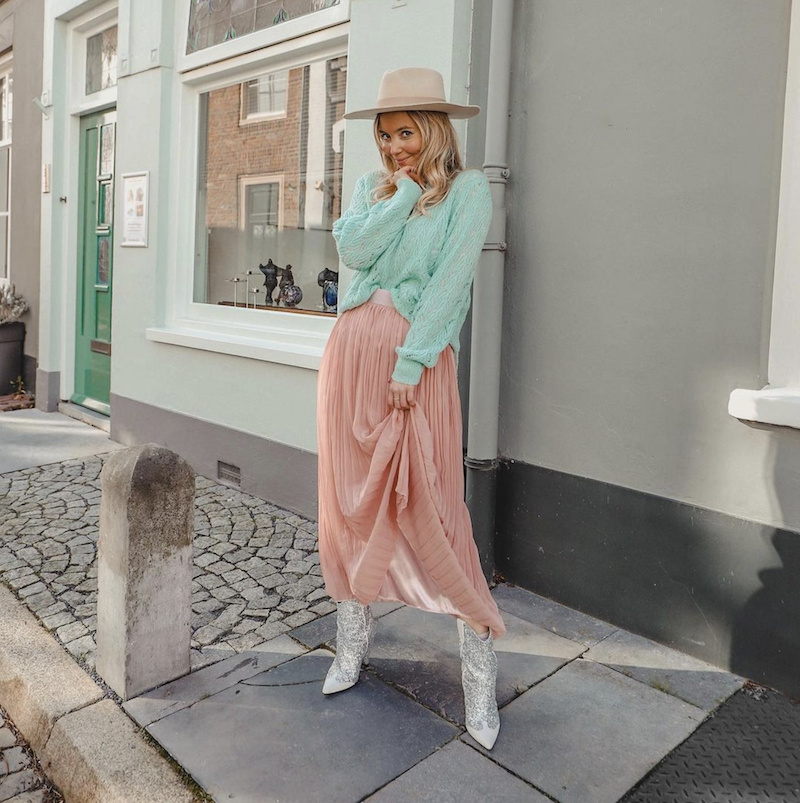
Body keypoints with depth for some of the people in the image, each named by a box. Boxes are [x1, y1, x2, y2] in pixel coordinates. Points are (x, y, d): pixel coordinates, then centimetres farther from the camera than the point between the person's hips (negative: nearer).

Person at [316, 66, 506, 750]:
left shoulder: (467, 189, 2)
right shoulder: (374, 186, 17)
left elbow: (449, 280, -9)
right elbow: (352, 250, -1)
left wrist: (410, 362, -16)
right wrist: (403, 194, -2)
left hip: (417, 356, -5)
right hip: (351, 347, 5)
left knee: (429, 505, -7)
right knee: (349, 500, 7)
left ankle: (480, 664, 7)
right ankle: (354, 641, 24)